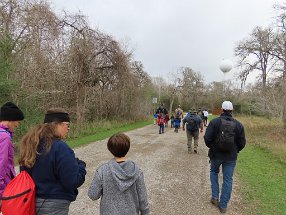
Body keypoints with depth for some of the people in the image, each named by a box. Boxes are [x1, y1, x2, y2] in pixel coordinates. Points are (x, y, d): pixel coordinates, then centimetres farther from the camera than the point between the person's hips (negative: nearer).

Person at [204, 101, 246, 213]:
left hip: (216, 154, -1)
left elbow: (207, 138, -15)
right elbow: (242, 143, 0)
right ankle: (223, 205, 19)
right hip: (231, 157, 1)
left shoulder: (214, 122, -12)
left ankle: (215, 196, 21)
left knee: (214, 172, 25)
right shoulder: (238, 125, -4)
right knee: (227, 180, 11)